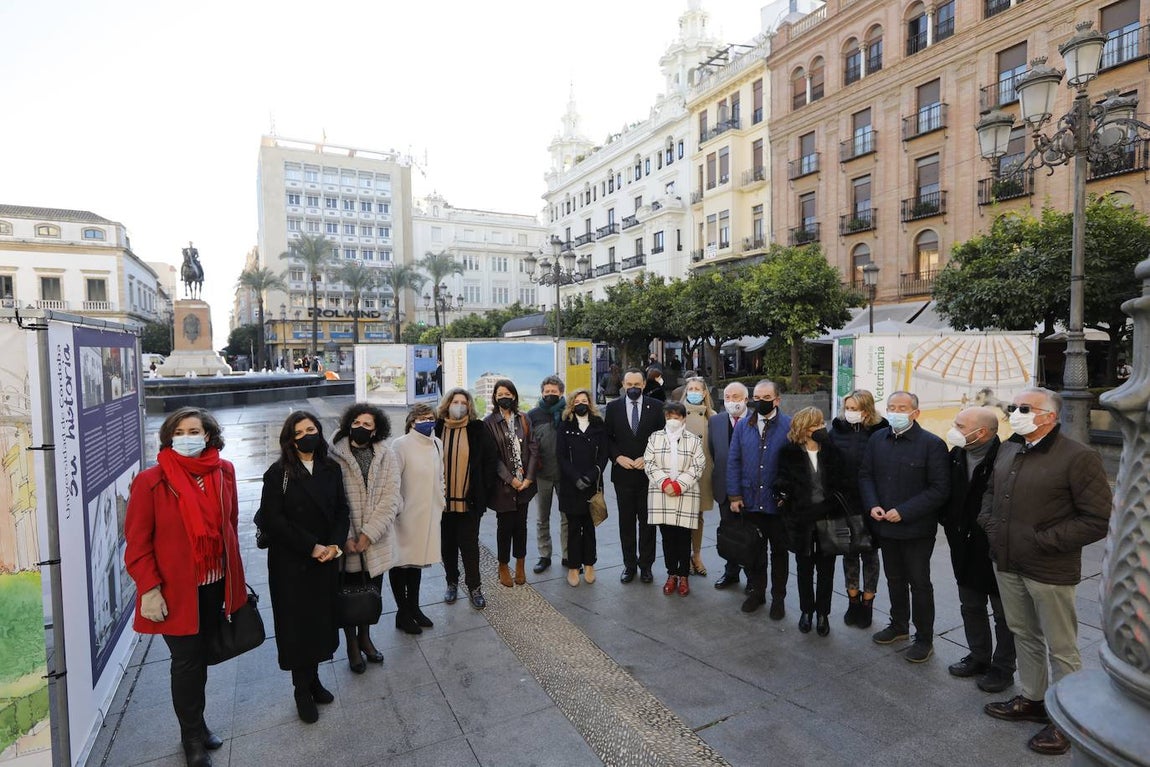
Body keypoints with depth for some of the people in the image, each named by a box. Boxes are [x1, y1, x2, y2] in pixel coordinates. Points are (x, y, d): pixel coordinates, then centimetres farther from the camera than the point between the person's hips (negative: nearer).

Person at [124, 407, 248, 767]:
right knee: (187, 660, 9)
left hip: (215, 583, 4)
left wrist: (233, 573, 10)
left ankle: (197, 722, 40)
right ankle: (192, 735, 31)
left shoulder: (224, 472, -1)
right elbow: (137, 542, -10)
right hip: (176, 588, -4)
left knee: (202, 656, 19)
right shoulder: (151, 481, -13)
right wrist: (149, 589, -13)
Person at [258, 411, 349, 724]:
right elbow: (272, 519, -13)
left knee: (321, 620, 11)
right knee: (297, 624, 6)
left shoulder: (331, 469, 3)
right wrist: (310, 546, -15)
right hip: (291, 563, -3)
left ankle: (313, 679, 30)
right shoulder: (279, 473, -9)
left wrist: (334, 544, -10)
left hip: (326, 560, 4)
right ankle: (302, 690, 22)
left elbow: (341, 510, 5)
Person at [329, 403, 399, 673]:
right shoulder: (335, 457, -11)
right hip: (346, 542, -2)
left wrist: (369, 534, -14)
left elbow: (390, 500, -8)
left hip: (376, 542, 2)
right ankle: (352, 645, 35)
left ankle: (365, 637, 41)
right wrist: (345, 538, -16)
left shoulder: (387, 456, -4)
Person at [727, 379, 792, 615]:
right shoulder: (743, 426, 2)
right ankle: (756, 591, 33)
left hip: (778, 502, -2)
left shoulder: (790, 426, -9)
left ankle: (778, 597, 29)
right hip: (749, 501, 3)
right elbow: (733, 461, 2)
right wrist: (735, 495, -2)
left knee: (779, 551, 13)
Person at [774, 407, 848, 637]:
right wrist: (783, 490, -18)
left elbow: (843, 480, -7)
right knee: (804, 567, 15)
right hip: (801, 519, 0)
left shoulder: (832, 450, -3)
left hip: (828, 517, 0)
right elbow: (782, 479, 0)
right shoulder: (790, 452, -5)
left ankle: (823, 613, 30)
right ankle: (806, 611, 33)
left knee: (825, 568, 13)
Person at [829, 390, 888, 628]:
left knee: (869, 553, 12)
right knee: (848, 552, 14)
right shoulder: (838, 429, 0)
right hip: (844, 502, 3)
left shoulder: (879, 432, -9)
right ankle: (853, 601, 29)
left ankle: (867, 604, 27)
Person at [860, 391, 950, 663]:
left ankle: (924, 639, 24)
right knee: (894, 579, 20)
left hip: (917, 529, -5)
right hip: (885, 527, 5)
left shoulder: (932, 444, -13)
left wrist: (904, 512, -20)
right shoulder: (877, 439, 3)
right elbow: (865, 475, 9)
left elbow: (940, 488, -15)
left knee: (919, 583, 8)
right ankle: (899, 625, 39)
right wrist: (872, 505, -7)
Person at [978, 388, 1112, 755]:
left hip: (1049, 571, -6)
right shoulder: (1008, 449, 6)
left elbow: (1099, 519, -15)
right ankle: (1033, 699, 38)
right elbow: (990, 490, 21)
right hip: (1007, 564, 6)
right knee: (1024, 635, 20)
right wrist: (988, 521, 5)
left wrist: (1045, 540, -17)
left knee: (1060, 648, 9)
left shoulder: (1078, 457, -15)